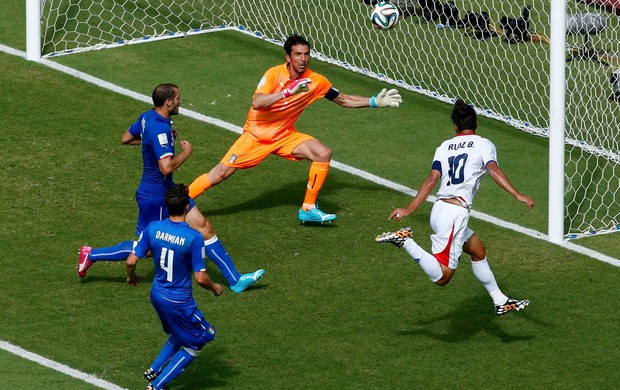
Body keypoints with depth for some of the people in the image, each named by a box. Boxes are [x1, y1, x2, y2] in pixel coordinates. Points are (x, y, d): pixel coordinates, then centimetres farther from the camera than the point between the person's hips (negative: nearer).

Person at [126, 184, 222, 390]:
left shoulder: (152, 228, -11)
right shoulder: (193, 238, -25)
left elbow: (131, 261, -5)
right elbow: (200, 278, -21)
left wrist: (131, 276, 18)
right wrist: (214, 288, 2)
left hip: (157, 295, 6)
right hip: (179, 302, -6)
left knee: (179, 333, 31)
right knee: (197, 342, 15)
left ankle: (154, 370, 29)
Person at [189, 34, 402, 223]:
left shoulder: (315, 81, -7)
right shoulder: (274, 74, -19)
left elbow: (344, 100, 7)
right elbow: (257, 103, -33)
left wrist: (375, 102, -1)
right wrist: (288, 92, -41)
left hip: (285, 135, 4)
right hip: (256, 135, -4)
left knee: (323, 154, -16)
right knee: (221, 174, -12)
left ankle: (308, 209, -5)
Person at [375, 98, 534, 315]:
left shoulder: (444, 147, 15)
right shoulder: (483, 144, 2)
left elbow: (432, 179, 4)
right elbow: (493, 170, -16)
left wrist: (409, 210, 0)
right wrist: (517, 195, -23)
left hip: (440, 209, 8)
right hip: (455, 213, -8)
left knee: (478, 250, 26)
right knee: (442, 277, -11)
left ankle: (501, 302, 31)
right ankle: (406, 242, -21)